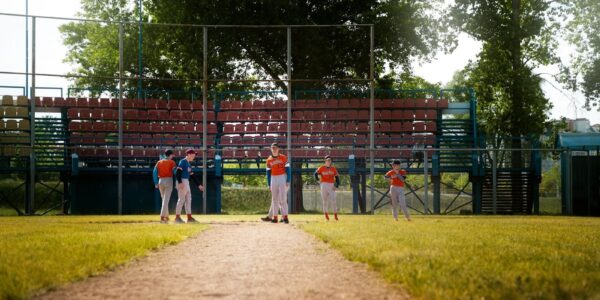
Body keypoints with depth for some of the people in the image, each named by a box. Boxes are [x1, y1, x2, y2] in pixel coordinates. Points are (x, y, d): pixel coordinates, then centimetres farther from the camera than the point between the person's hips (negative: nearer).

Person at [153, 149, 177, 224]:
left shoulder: (159, 162, 11)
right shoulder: (171, 162, -1)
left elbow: (154, 172, 5)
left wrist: (156, 183, 6)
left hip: (160, 181, 5)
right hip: (168, 181, -5)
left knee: (164, 199, 17)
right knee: (166, 200, -8)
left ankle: (166, 216, 21)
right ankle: (162, 217, -18)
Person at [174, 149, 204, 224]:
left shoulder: (189, 164, 20)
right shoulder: (182, 162, -8)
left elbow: (192, 176, 23)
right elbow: (177, 172, -19)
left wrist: (198, 185, 21)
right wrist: (180, 182, -28)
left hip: (186, 182, 10)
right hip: (182, 182, -10)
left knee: (188, 199, 10)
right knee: (181, 199, -8)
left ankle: (189, 217, 13)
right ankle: (177, 217, -4)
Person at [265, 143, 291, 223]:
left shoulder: (283, 157, -2)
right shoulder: (269, 160, 9)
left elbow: (288, 169, -4)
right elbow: (268, 173, 11)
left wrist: (288, 181, -12)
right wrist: (269, 184, 6)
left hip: (282, 178, -4)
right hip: (273, 180, 4)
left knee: (282, 198, -10)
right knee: (274, 199, 5)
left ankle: (285, 217, -10)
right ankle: (274, 217, 8)